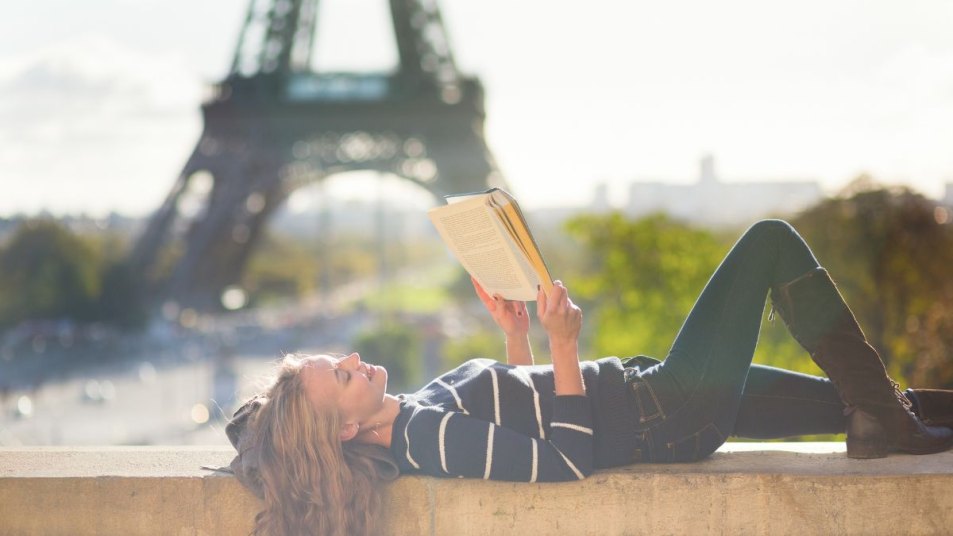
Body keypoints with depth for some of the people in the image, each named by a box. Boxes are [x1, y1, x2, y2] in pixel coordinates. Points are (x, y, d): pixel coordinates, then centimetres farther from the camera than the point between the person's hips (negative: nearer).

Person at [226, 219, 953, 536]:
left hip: (648, 390, 9)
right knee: (773, 241, 0)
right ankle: (883, 415, 9)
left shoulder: (417, 415, 1)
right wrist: (563, 345, -29)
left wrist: (516, 332, 6)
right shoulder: (431, 438, -30)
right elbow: (570, 459, -30)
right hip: (669, 418, -9)